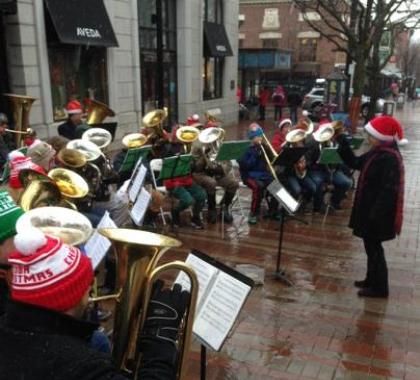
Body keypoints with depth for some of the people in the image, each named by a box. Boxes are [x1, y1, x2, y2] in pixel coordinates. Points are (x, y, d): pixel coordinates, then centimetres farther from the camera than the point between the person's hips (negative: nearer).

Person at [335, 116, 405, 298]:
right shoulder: (377, 152, 6)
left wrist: (375, 215, -25)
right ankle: (372, 279, 36)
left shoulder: (390, 158, -24)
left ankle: (379, 287, 18)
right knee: (371, 245, 20)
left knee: (373, 247, 3)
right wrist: (341, 141, 4)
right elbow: (355, 163, 13)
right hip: (369, 209, 10)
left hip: (378, 213, -10)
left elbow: (388, 190, -27)